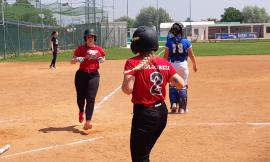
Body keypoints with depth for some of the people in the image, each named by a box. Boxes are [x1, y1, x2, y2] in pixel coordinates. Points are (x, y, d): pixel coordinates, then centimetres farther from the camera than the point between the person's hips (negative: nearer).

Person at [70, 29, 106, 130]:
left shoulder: (98, 49, 3)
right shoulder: (80, 48, -2)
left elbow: (103, 58, 21)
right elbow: (72, 61, -1)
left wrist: (102, 60, -3)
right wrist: (77, 59, -23)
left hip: (94, 75, 0)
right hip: (81, 75, 0)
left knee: (91, 98, -8)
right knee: (80, 97, 8)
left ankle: (88, 122, -10)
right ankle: (81, 112, 41)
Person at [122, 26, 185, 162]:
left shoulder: (132, 63, -12)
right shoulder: (164, 63, 2)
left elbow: (127, 90, -21)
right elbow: (181, 84, 1)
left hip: (144, 113, -6)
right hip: (162, 112, 6)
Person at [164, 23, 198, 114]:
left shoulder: (169, 42, -5)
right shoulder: (186, 42, -4)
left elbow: (166, 56, -5)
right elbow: (191, 55, 1)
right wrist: (194, 65, 15)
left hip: (172, 65, 0)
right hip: (183, 65, 0)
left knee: (172, 85, 17)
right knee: (183, 86, 7)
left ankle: (173, 103, 5)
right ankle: (182, 108, 10)